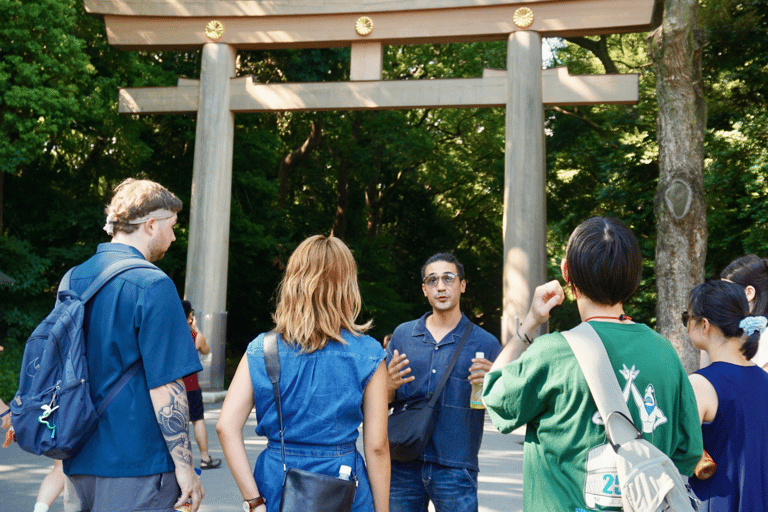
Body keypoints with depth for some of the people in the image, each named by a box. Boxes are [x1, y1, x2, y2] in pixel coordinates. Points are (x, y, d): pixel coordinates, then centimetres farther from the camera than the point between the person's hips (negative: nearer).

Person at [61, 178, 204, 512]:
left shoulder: (73, 279, 9)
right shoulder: (152, 284, -15)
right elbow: (166, 386, -18)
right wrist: (184, 465, -12)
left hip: (78, 464, 7)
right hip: (137, 464, -7)